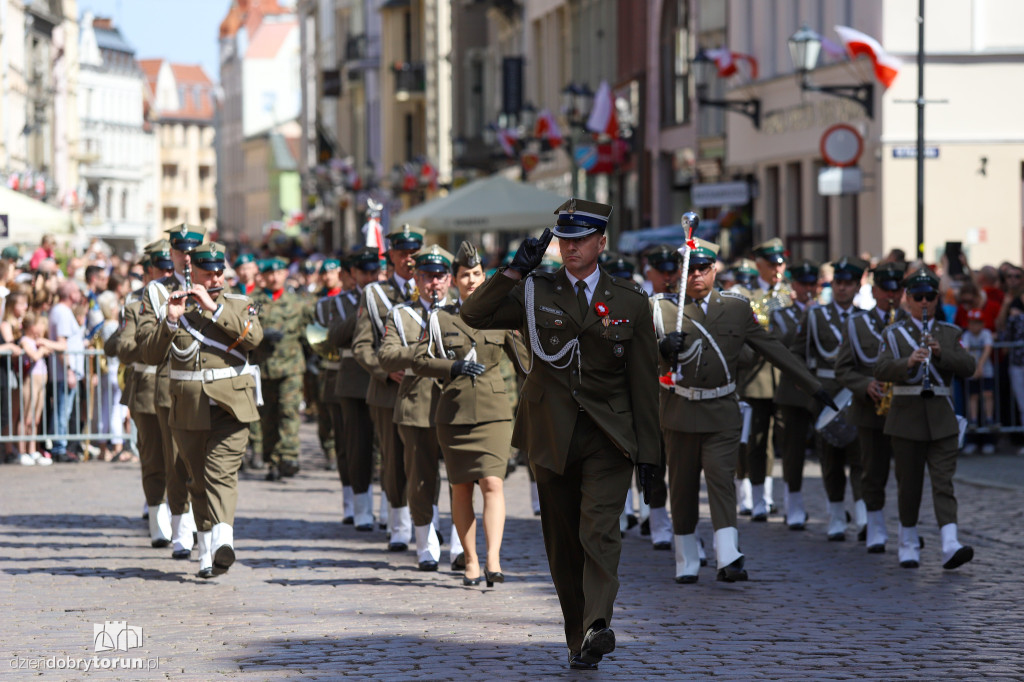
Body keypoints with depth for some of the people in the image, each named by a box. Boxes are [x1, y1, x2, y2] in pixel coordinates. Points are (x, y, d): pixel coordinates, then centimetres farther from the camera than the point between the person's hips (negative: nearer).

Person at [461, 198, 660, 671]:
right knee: (562, 544, 6)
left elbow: (643, 381, 5)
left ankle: (597, 627, -32)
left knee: (599, 530, -20)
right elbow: (474, 314, -9)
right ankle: (578, 638, 15)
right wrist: (515, 271, -16)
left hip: (608, 437, -2)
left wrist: (648, 451, 2)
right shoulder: (535, 293, 4)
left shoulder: (630, 301, 4)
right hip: (551, 437, 2)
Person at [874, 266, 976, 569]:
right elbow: (881, 369, -11)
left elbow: (968, 367, -3)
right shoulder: (893, 334, 5)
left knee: (944, 481, -9)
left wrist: (940, 353, -19)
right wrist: (908, 362, -29)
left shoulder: (950, 334, 11)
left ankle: (950, 545, -22)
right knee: (909, 484, 5)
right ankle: (908, 544, 19)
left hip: (941, 419, 1)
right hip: (906, 418, -1)